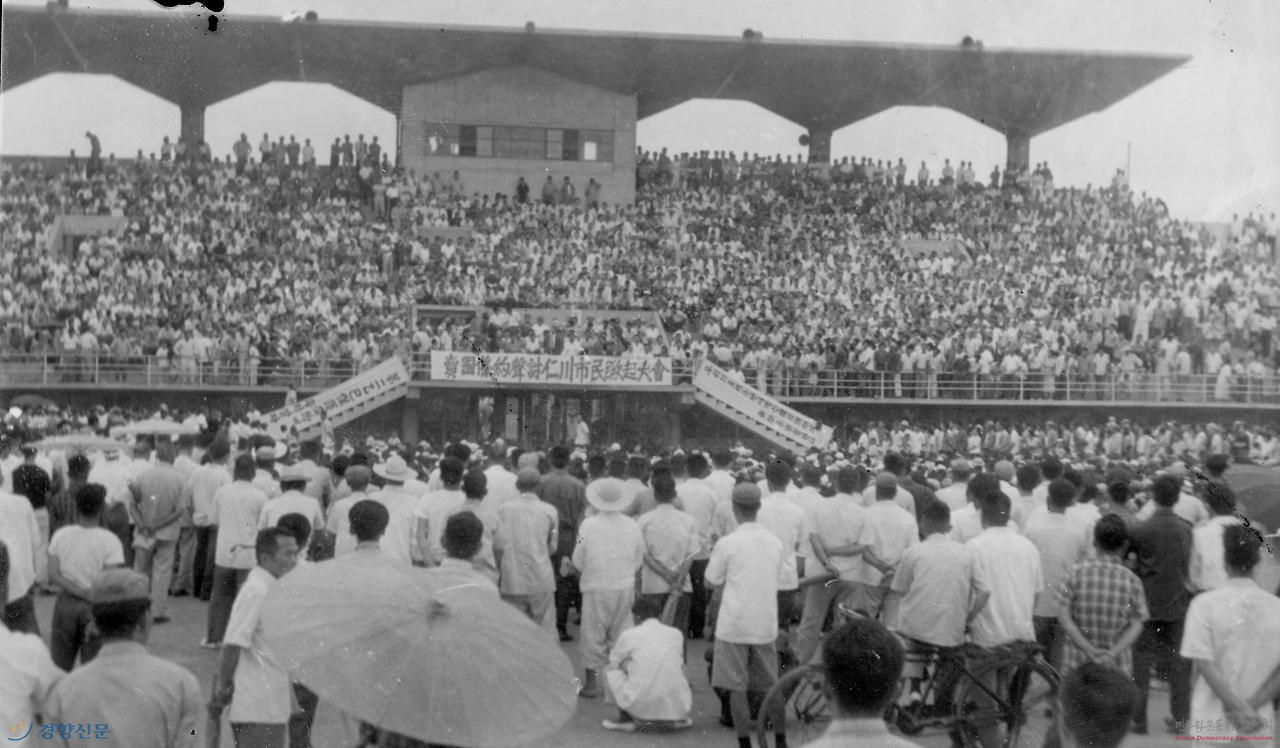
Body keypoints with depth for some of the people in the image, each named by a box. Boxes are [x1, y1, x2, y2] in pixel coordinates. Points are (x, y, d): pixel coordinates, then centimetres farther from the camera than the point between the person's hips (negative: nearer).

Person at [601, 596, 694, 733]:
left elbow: (614, 660, 19)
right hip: (677, 707, 3)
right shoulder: (676, 634, 9)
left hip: (641, 705, -3)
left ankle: (626, 719, 16)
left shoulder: (629, 635, 1)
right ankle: (676, 719, 17)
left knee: (611, 670, 20)